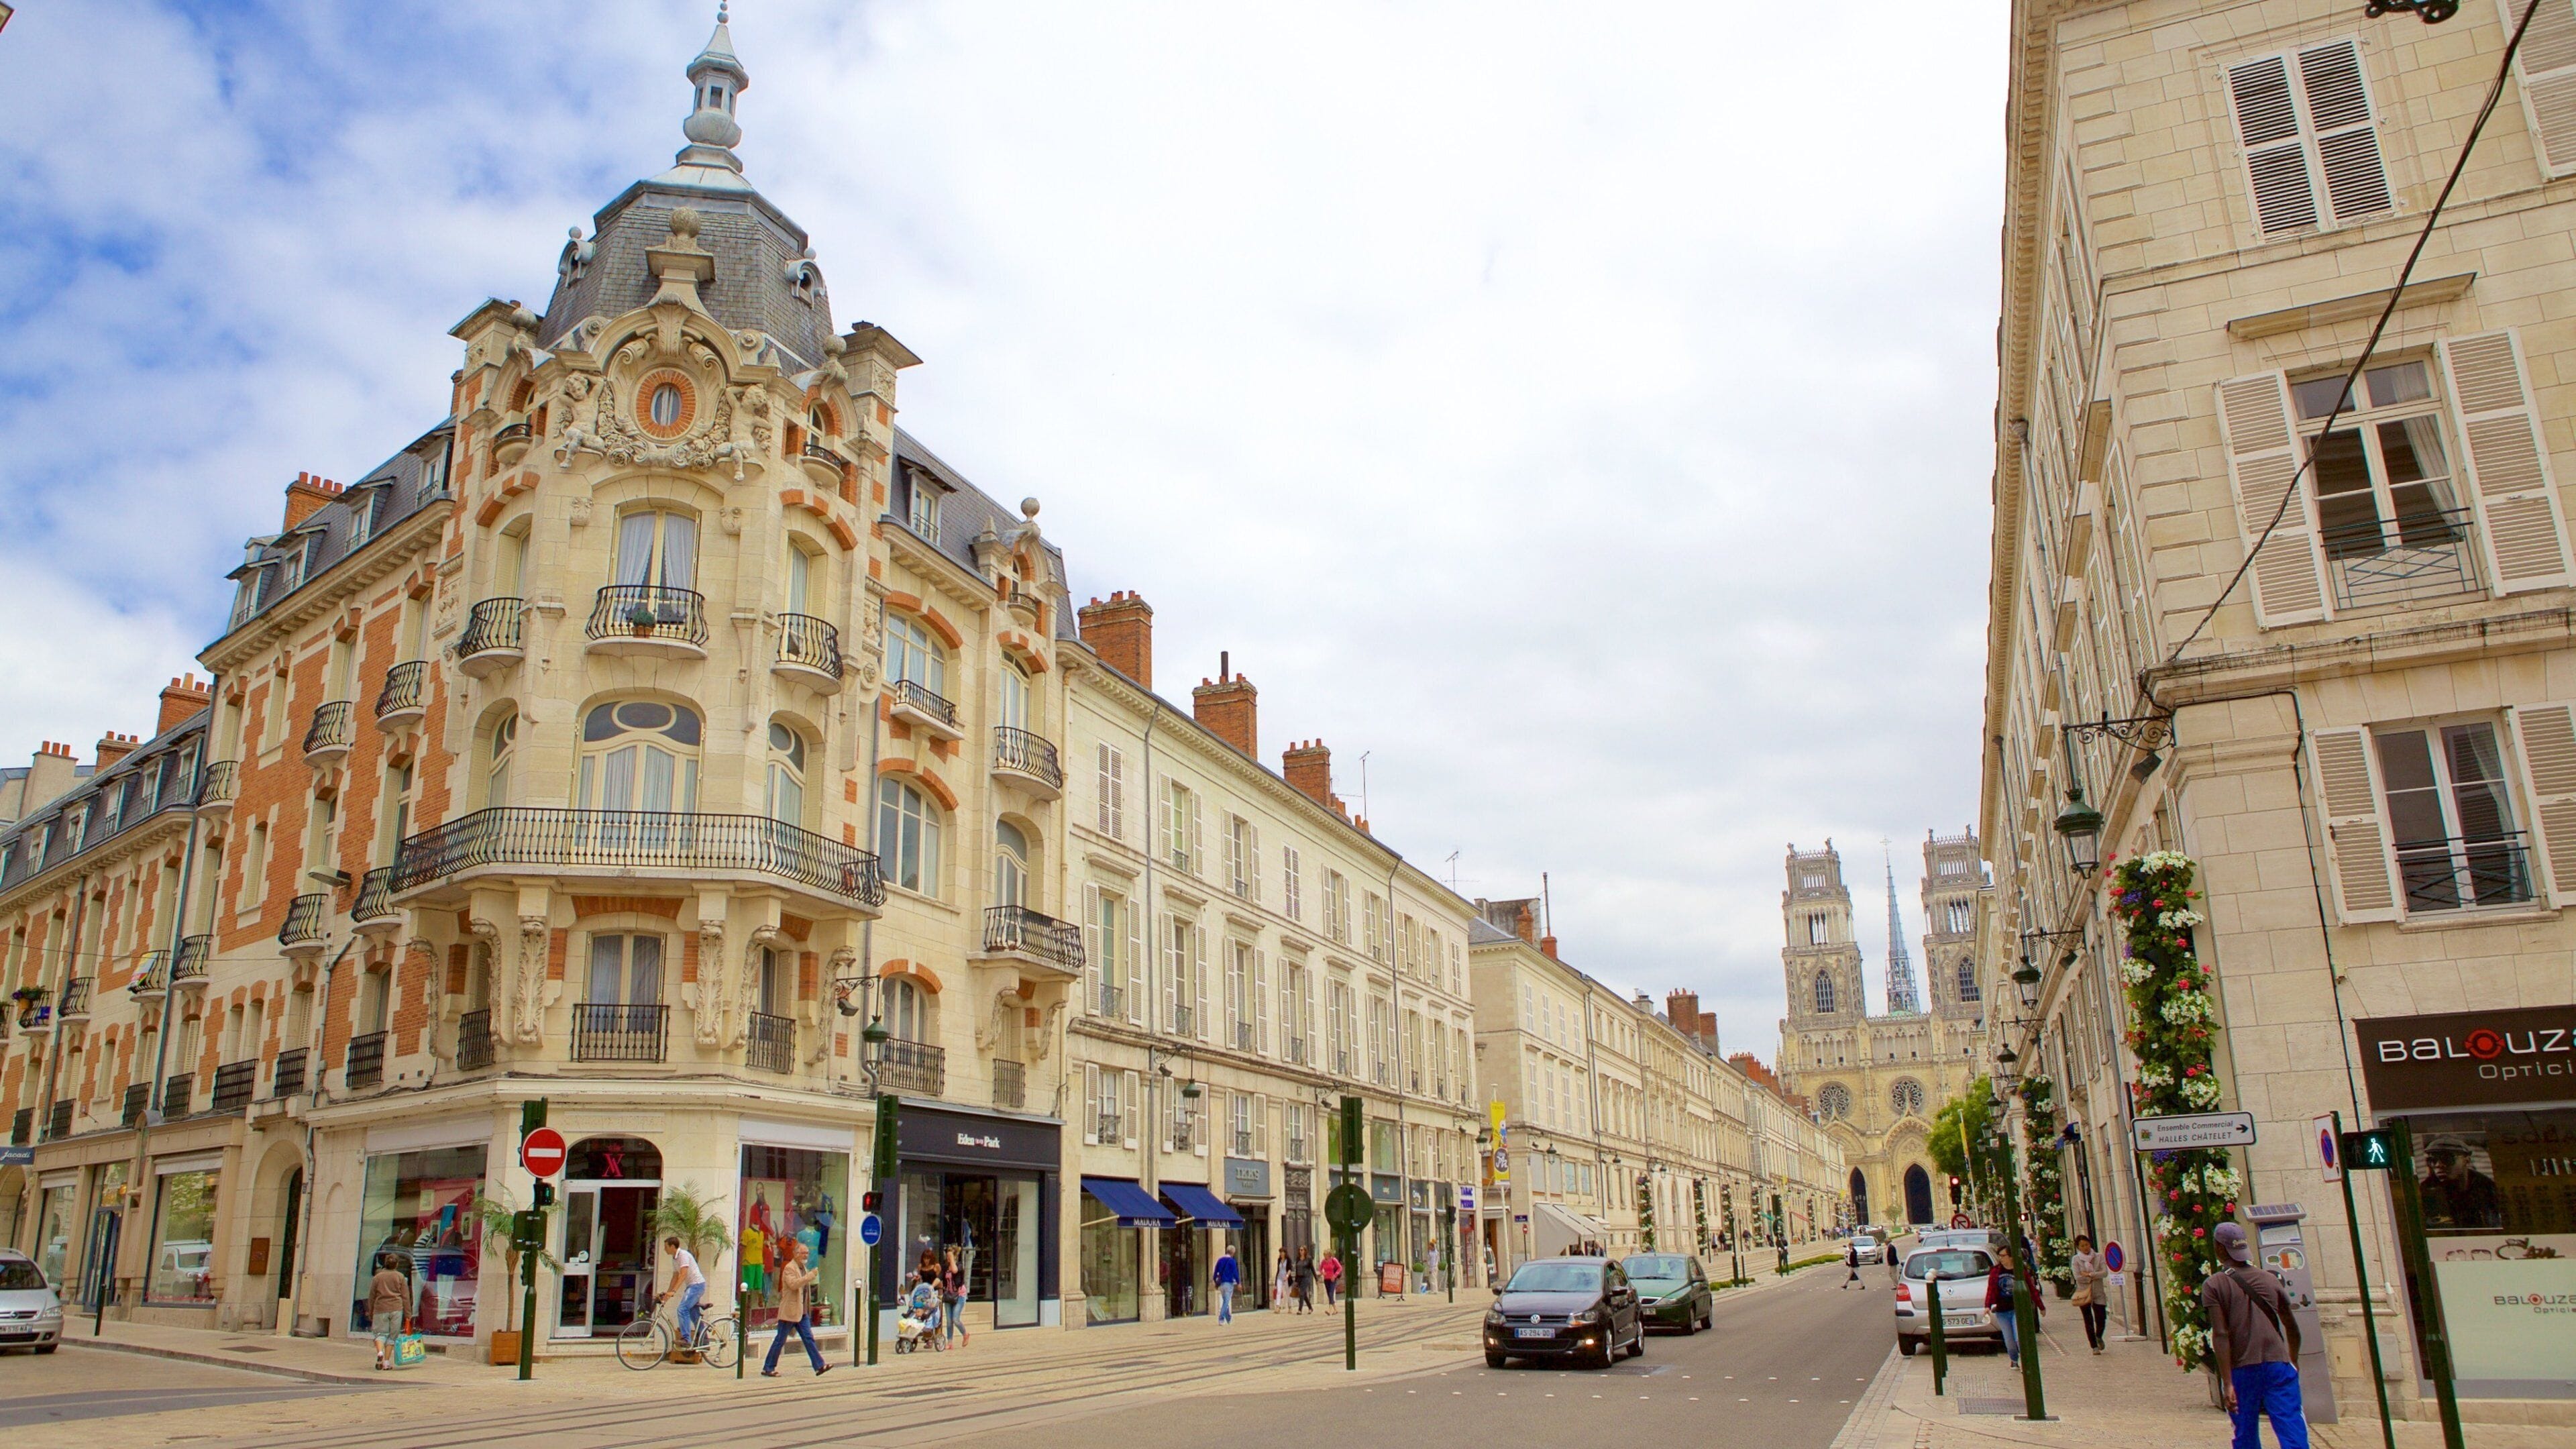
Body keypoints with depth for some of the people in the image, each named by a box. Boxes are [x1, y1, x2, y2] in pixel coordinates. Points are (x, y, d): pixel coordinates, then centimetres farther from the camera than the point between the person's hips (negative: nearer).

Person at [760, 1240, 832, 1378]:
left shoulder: (803, 1268, 16)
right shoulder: (789, 1268, -12)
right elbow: (793, 1284, -28)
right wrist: (810, 1276, -29)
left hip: (802, 1312, 8)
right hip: (790, 1311, -8)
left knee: (809, 1339, 2)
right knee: (780, 1341, 0)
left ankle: (819, 1366, -2)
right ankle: (768, 1369, 11)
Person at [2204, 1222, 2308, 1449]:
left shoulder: (2213, 1286, -1)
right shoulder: (2270, 1280, 11)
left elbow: (2221, 1336, -10)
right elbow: (2292, 1327, 21)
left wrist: (2227, 1383, -11)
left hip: (2242, 1370, -2)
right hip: (2279, 1364, 2)